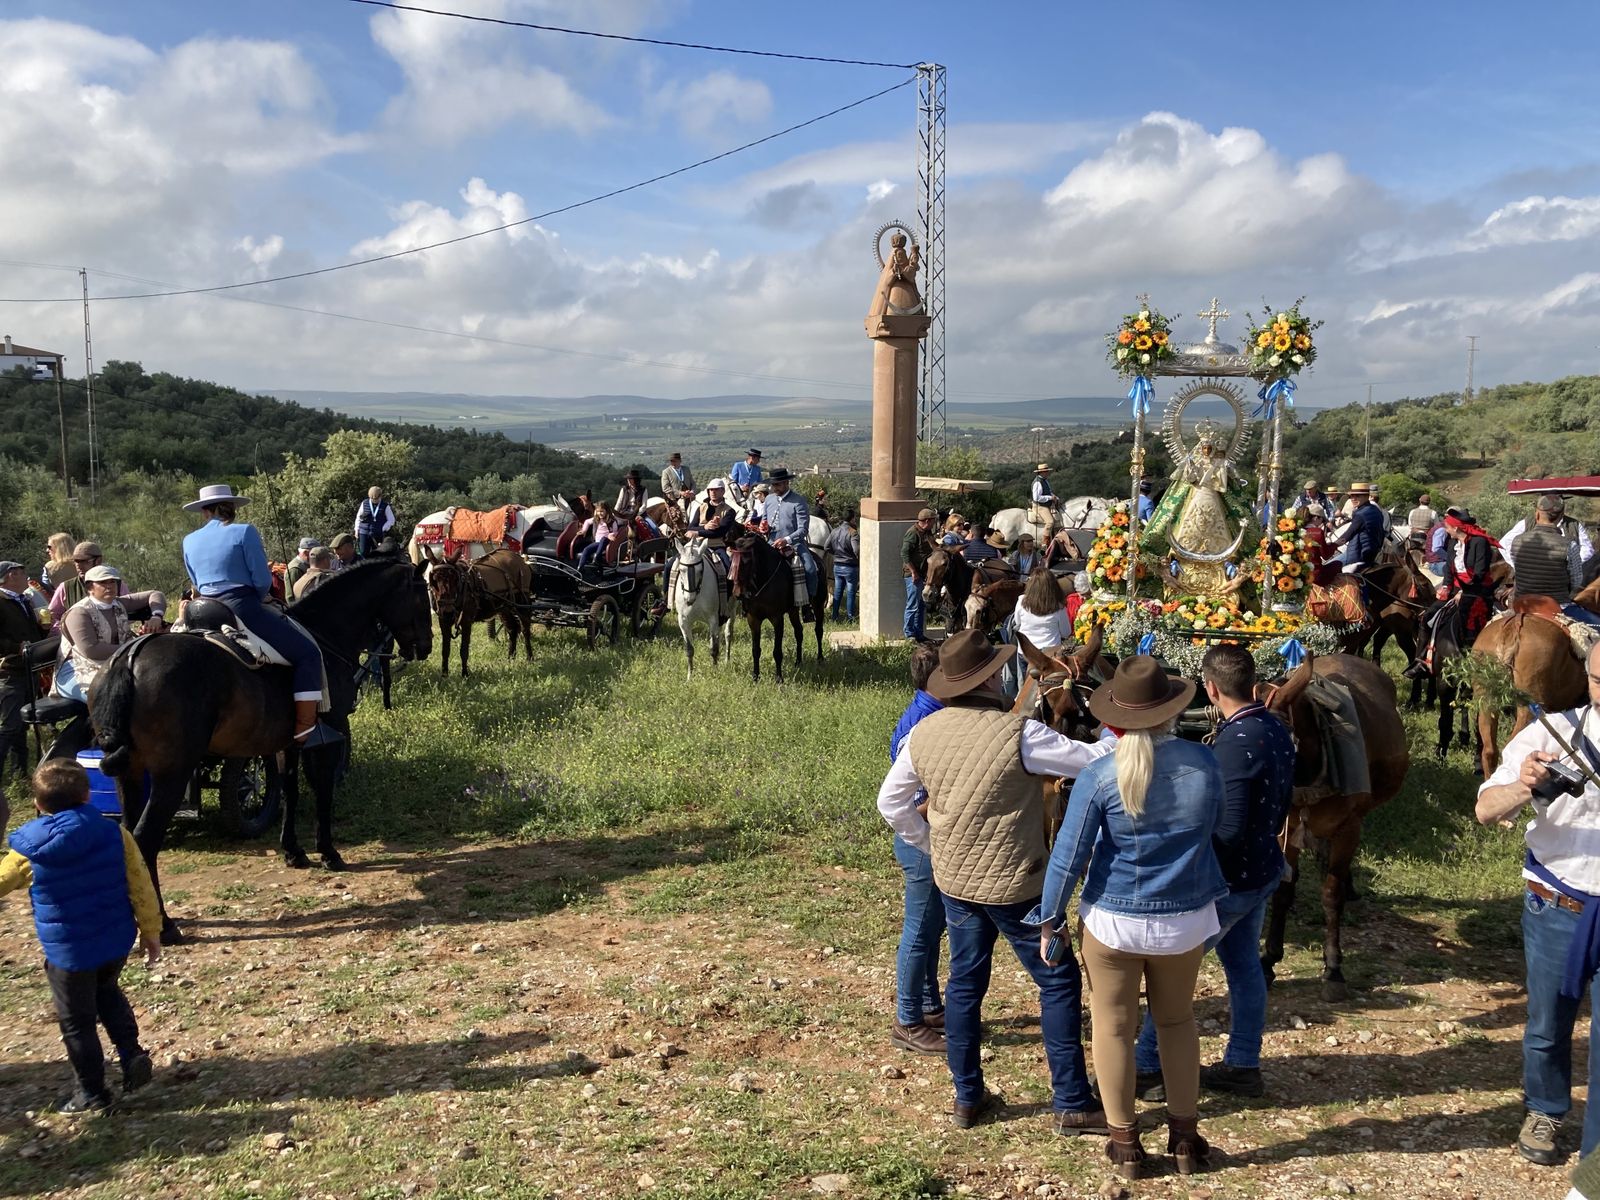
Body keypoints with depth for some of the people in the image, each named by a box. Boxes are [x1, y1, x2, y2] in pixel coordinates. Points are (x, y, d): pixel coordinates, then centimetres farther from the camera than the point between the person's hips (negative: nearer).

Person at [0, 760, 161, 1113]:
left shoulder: (30, 849, -14)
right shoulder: (115, 835, -11)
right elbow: (141, 887, -5)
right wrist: (151, 930, 7)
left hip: (68, 952, -3)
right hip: (117, 942, 3)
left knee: (77, 1022, 14)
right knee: (106, 992, 30)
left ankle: (92, 1094, 23)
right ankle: (132, 1053, 16)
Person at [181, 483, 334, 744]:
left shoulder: (189, 541, 14)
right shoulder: (244, 531, -5)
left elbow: (198, 585, 21)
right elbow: (263, 581, -8)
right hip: (242, 610, -7)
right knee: (308, 653, -6)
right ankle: (305, 730, -16)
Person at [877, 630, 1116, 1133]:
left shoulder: (922, 734, -5)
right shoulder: (1019, 733, -23)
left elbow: (891, 802, 5)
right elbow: (1096, 760, -17)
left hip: (953, 879, 6)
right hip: (1014, 883, -5)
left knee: (965, 982, 18)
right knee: (1058, 982, 10)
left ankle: (967, 1098, 29)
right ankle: (1071, 1105, 18)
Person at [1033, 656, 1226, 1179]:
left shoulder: (1099, 776, -19)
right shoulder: (1204, 761, -10)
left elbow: (1067, 857, -14)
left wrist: (1049, 919, -1)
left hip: (1113, 920, -3)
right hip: (1186, 920, 3)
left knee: (1113, 1028, 15)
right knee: (1178, 1022, 23)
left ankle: (1125, 1142, 27)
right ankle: (1185, 1135, 33)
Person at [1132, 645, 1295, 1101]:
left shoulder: (1234, 744, -29)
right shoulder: (1276, 729, 0)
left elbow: (1226, 829, -28)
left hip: (1229, 880, -9)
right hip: (1264, 869, 9)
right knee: (1243, 963, 21)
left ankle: (1148, 1069, 15)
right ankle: (1243, 1066, 33)